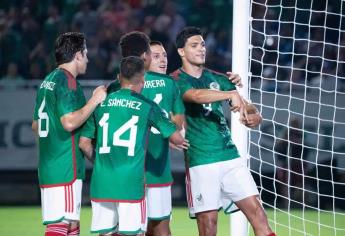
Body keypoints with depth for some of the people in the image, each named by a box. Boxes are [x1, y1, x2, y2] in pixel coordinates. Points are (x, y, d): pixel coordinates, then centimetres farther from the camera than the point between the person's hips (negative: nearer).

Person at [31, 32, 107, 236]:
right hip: (66, 169, -10)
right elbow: (70, 122, -22)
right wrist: (94, 100, -13)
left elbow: (36, 125, 22)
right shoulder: (68, 82, -12)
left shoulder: (47, 82, 17)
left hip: (47, 166, 10)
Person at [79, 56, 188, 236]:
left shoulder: (101, 103, 7)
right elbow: (176, 137, 3)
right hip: (131, 183, -3)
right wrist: (181, 142, 26)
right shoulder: (146, 106, -1)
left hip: (101, 183, 3)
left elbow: (84, 143, 8)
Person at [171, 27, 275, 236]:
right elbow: (196, 96, -27)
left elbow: (247, 109, 13)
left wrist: (253, 117, -12)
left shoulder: (218, 78, 14)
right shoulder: (177, 81, -4)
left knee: (257, 211, -4)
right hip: (201, 162, -5)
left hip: (230, 155, 5)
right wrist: (231, 95, -41)